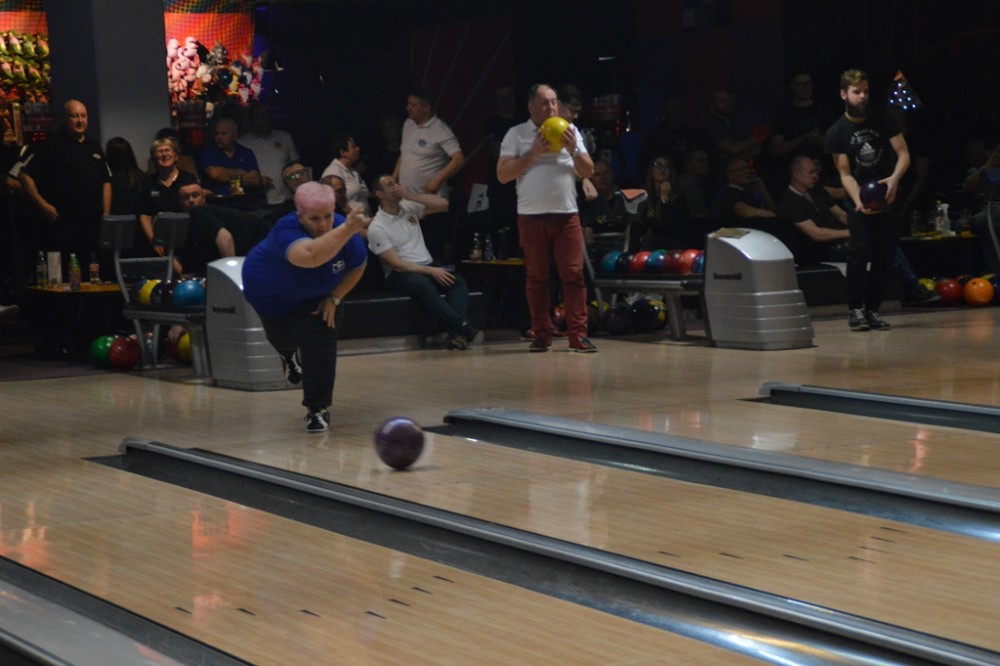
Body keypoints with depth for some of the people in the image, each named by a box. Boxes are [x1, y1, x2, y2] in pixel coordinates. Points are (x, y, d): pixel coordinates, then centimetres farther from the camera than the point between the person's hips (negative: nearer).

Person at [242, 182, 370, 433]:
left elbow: (357, 267, -8)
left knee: (319, 344, -13)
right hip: (270, 292, -2)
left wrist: (335, 298, -15)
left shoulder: (350, 238, -31)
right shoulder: (286, 232, -46)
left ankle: (318, 409, 5)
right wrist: (348, 228, -77)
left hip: (316, 295, 2)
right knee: (283, 337, 21)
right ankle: (290, 355, 61)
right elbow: (311, 256, -69)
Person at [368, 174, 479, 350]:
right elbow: (396, 264, -12)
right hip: (399, 275, -5)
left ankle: (456, 334, -41)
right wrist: (431, 271, -20)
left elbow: (443, 204, 5)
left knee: (458, 281, -25)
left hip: (428, 266, 5)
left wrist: (412, 196, -6)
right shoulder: (377, 227, -5)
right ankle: (463, 326, -43)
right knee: (423, 284, -39)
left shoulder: (409, 207, 12)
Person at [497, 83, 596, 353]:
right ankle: (542, 333, 11)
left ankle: (578, 334, -4)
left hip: (567, 214, 1)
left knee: (574, 274, -5)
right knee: (536, 277, 4)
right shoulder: (516, 134, 3)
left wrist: (573, 150, -9)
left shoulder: (570, 131, 10)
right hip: (532, 216, -1)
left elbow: (588, 172, 8)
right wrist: (534, 153, -11)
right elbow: (503, 175, -5)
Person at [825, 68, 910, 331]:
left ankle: (872, 309, 7)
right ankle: (855, 309, -12)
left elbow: (903, 154, -3)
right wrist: (858, 201, -25)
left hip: (888, 197, 2)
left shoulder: (883, 120, 2)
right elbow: (845, 173, -7)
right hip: (860, 200, -2)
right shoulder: (836, 132, -4)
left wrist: (894, 178, -24)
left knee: (885, 255, -1)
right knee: (860, 250, -18)